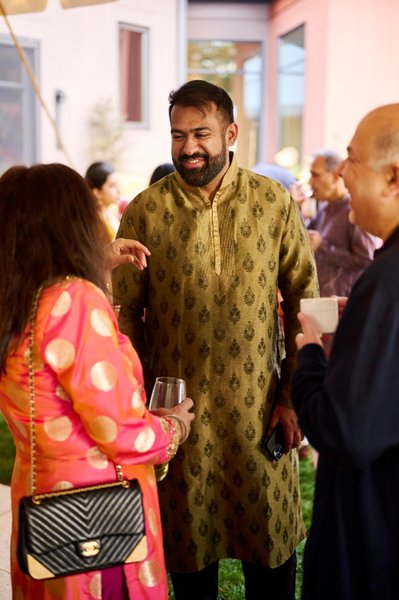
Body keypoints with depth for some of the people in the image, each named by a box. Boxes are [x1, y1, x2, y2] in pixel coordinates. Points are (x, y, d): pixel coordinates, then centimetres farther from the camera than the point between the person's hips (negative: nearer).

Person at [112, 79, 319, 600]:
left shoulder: (275, 202, -2)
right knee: (188, 540, 13)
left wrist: (294, 395, -1)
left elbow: (303, 302, 2)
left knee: (271, 538, 13)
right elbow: (125, 313, -1)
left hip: (258, 407, 1)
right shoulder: (145, 211, -4)